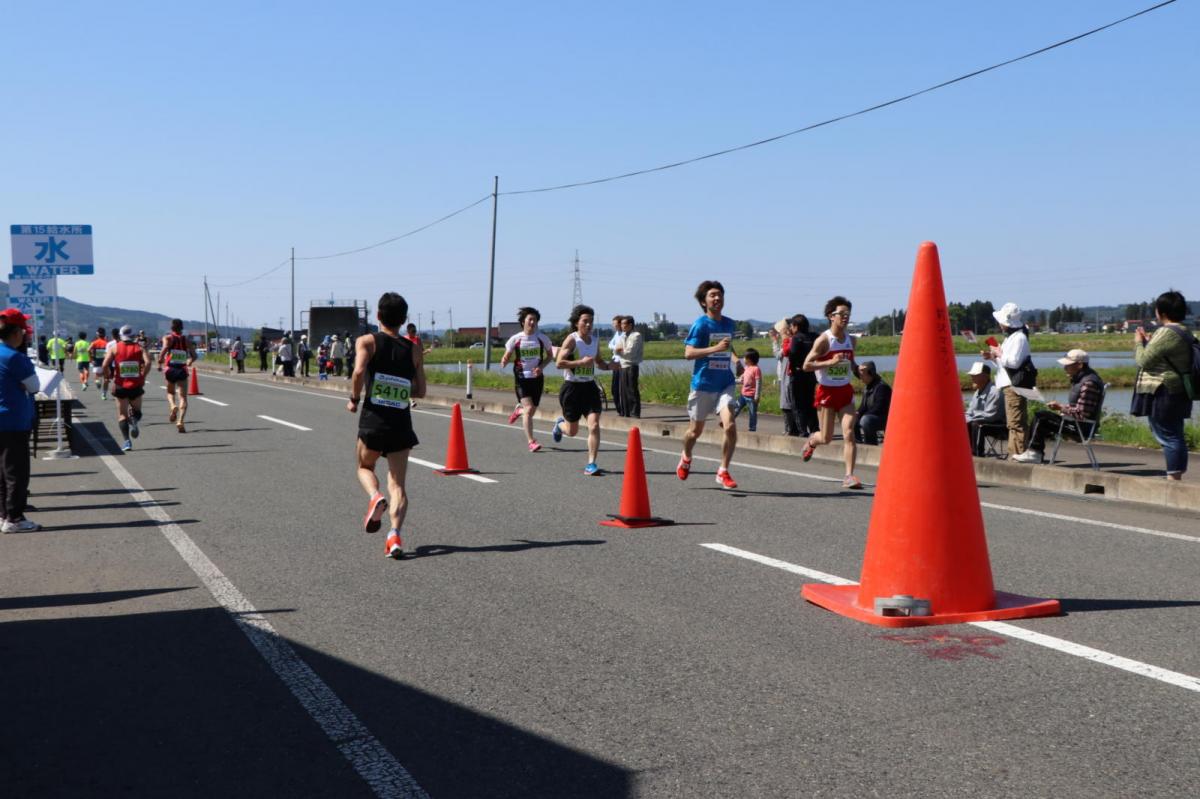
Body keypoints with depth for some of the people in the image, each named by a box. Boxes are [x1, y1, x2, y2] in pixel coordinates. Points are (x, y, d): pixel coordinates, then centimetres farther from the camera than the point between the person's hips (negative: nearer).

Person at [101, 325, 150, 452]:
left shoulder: (114, 347, 2)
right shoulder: (139, 348, 3)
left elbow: (105, 366, -8)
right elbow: (148, 362, -15)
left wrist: (110, 376, 10)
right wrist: (142, 376, -3)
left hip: (120, 386, 0)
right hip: (136, 386, 0)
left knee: (122, 414, 9)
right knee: (136, 411, 20)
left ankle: (127, 441, -7)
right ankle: (134, 422, -15)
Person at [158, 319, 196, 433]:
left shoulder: (168, 338, 3)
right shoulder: (186, 340, 9)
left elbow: (165, 348, -18)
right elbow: (194, 356, 5)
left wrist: (160, 362, -10)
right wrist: (189, 362, 25)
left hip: (169, 369, 0)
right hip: (182, 370, 0)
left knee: (170, 393, 22)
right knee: (183, 397, -1)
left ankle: (173, 406, -10)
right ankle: (180, 421, -18)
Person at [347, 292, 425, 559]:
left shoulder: (367, 341, -1)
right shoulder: (413, 349, 8)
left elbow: (359, 370, -19)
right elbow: (420, 390, 9)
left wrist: (354, 399, -4)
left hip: (373, 419, -1)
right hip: (402, 422, 1)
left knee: (365, 467, 24)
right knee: (398, 483, 4)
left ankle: (375, 497, -7)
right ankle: (395, 533, -18)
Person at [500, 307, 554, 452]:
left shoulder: (542, 338, -1)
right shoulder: (515, 339, -5)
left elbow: (550, 355, 10)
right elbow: (507, 357, 3)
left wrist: (541, 367, -8)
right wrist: (504, 362, -21)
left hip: (537, 378, 2)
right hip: (521, 378, -2)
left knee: (532, 411, 8)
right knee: (529, 409, -15)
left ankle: (519, 410, 44)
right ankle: (531, 441, -10)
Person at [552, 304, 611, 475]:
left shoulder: (595, 340, 6)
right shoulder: (571, 339, -12)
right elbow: (559, 362, -19)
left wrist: (609, 365, 1)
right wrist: (581, 362, -26)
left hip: (590, 387, 4)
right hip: (572, 387, -4)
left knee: (594, 425, -11)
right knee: (572, 431, 10)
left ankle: (591, 464, -6)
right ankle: (559, 424, 47)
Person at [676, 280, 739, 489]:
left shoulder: (729, 323, 9)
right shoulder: (700, 324, -8)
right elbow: (688, 353, -17)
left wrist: (735, 358, 10)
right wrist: (716, 349, -26)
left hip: (725, 384, 3)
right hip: (703, 384, -3)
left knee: (730, 425, -17)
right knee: (695, 430, 11)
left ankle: (723, 472, -5)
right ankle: (686, 458, 43)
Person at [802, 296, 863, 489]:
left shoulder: (851, 340, 5)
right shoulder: (824, 340, -12)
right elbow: (806, 366, -16)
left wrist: (859, 370, 2)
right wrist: (831, 362, -25)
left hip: (845, 391, 4)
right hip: (826, 391, -4)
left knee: (849, 433, -11)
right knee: (826, 438, 6)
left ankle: (849, 476, -10)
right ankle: (811, 441, 42)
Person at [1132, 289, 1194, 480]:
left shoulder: (1167, 333, -18)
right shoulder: (1184, 333, 14)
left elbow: (1144, 360, -16)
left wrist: (1139, 343, 0)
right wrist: (1148, 341, 20)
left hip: (1162, 393, -10)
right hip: (1178, 392, 10)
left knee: (1168, 437, -7)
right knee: (1175, 436, 14)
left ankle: (1173, 477, -7)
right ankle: (1176, 477, 18)